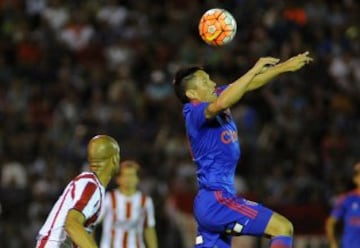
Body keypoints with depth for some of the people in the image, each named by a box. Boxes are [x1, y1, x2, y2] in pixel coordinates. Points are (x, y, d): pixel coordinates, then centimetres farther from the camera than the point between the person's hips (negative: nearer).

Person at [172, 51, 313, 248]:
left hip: (210, 202, 10)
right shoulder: (194, 112, -14)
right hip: (216, 200, -10)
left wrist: (285, 66, 6)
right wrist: (254, 70, -33)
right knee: (283, 228, -14)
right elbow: (220, 104, -35)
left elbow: (250, 84, 16)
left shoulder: (216, 97, 11)